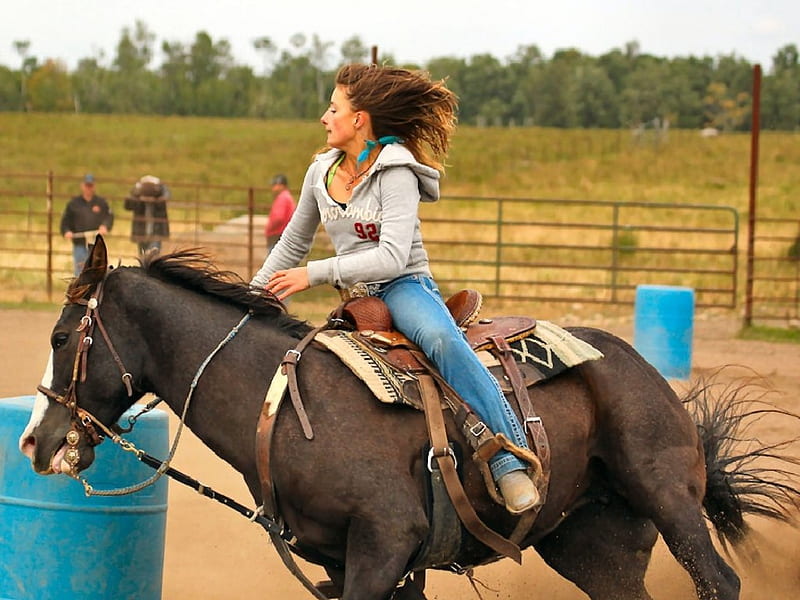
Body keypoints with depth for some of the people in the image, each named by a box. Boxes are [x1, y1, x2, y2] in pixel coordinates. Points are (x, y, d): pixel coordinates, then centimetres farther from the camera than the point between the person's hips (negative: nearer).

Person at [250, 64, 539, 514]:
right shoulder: (321, 172, 10)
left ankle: (512, 463, -42)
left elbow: (392, 257, -24)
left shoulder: (396, 175, -12)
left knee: (441, 340, -39)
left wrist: (313, 274, -27)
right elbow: (292, 246, 24)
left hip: (406, 287, -8)